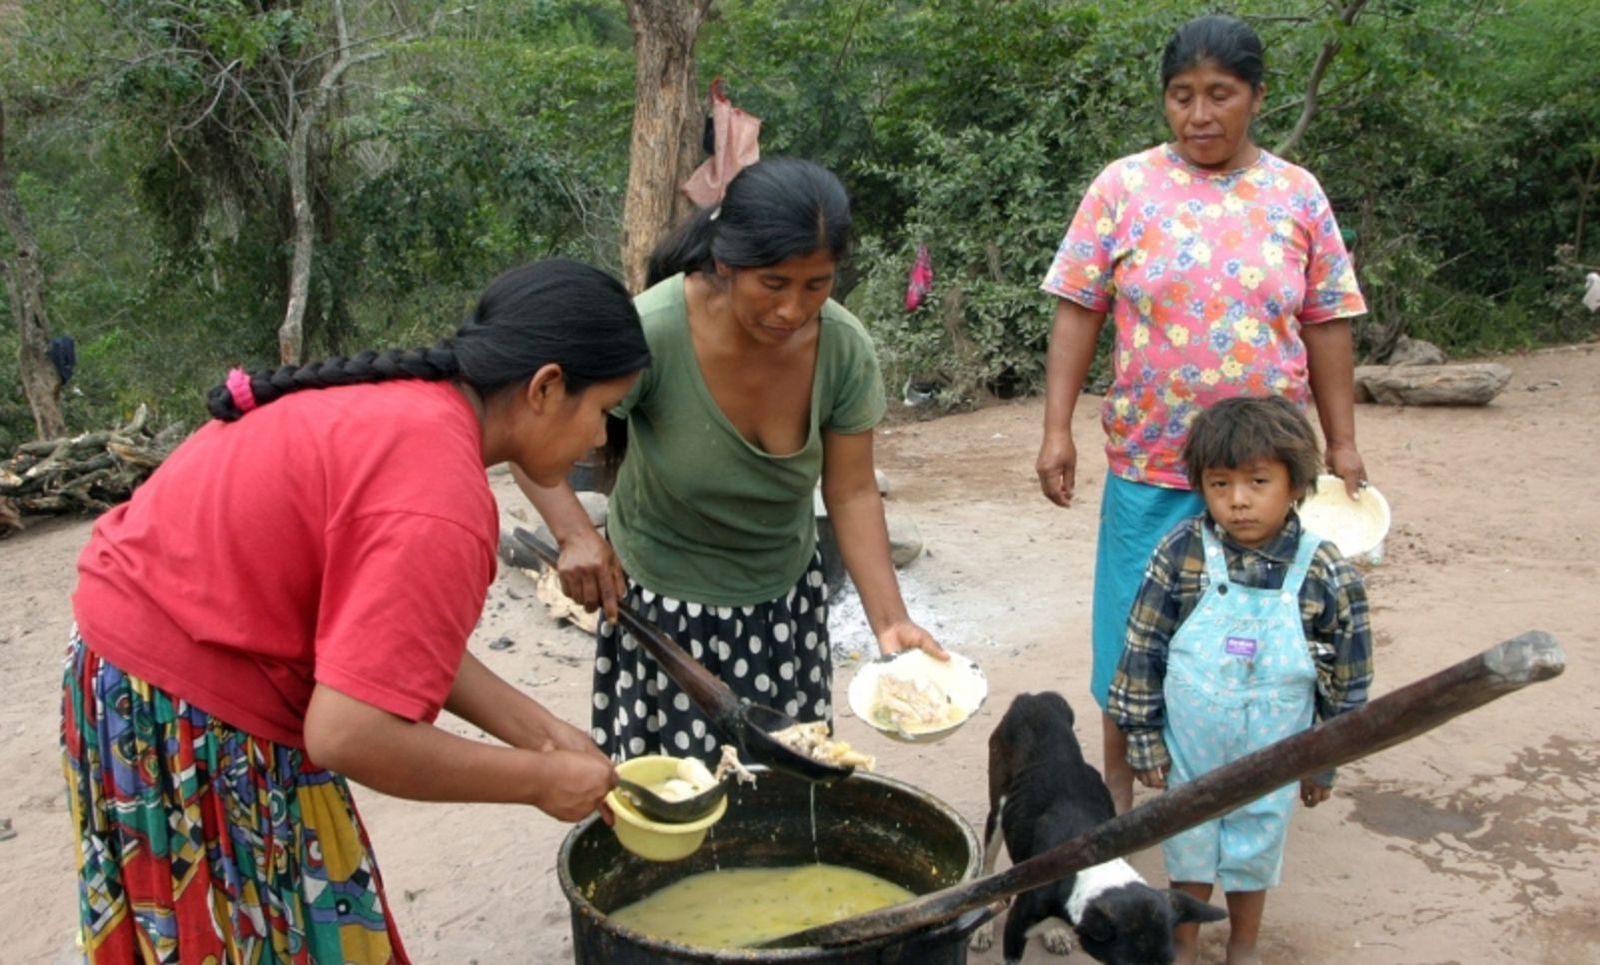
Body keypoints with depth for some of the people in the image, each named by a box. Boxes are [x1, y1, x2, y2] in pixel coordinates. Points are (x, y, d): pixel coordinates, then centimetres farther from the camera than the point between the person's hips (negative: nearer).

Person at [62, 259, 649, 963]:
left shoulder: (411, 405, 1)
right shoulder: (442, 500, -28)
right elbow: (350, 735, -32)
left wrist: (540, 732, 4)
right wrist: (540, 781, -18)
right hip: (189, 713, -9)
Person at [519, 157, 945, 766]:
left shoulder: (844, 348, -17)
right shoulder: (654, 332, -28)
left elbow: (852, 493, -10)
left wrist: (889, 618, -20)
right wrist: (575, 534, -33)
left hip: (785, 600, 3)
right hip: (664, 603, -3)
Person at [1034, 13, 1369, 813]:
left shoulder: (1298, 196, 3)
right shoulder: (1124, 187, -2)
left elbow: (1326, 325, 6)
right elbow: (1077, 312, -3)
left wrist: (1342, 443, 5)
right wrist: (1057, 430, -9)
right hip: (1150, 464, -1)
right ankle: (1117, 780, 27)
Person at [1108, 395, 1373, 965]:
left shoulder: (1325, 573, -15)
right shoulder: (1181, 553, -16)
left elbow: (1347, 677, -4)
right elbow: (1143, 649, -7)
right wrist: (1143, 736, -5)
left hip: (1270, 761, 0)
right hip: (1188, 752, 0)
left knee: (1255, 852, 19)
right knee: (1188, 852, 18)